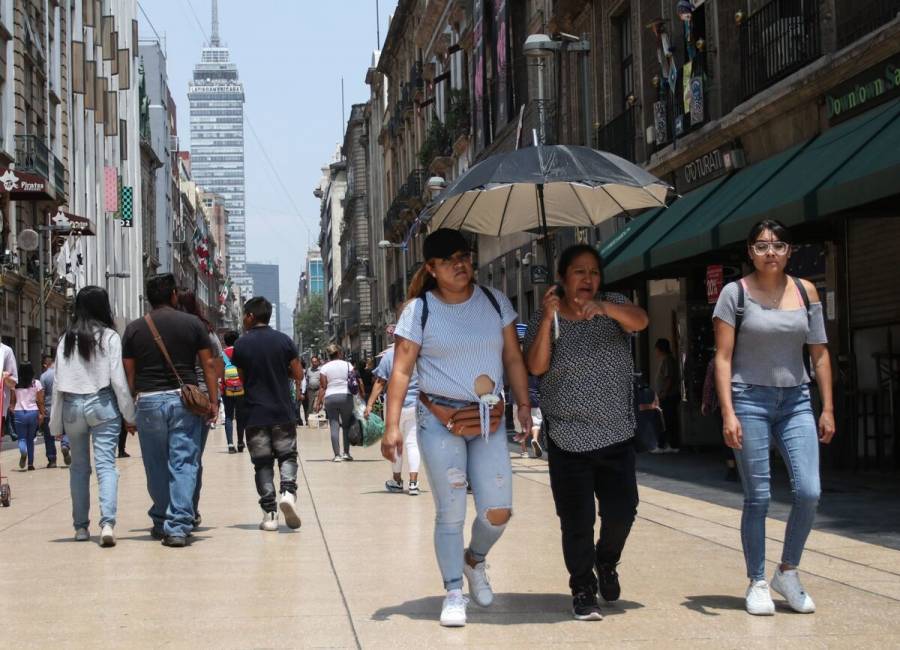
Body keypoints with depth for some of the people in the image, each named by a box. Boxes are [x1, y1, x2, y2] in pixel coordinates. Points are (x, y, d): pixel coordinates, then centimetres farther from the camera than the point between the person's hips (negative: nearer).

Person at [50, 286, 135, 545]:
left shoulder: (67, 339, 4)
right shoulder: (110, 337, -4)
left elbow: (58, 383, 5)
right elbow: (118, 380, -7)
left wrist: (56, 423, 11)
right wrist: (130, 414, 1)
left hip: (72, 406, 3)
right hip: (102, 404, -3)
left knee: (79, 466, 14)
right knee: (106, 464, -6)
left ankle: (81, 526, 17)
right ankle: (107, 522, -22)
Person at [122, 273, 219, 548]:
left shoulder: (134, 329, 5)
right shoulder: (192, 323, 2)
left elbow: (128, 373, 5)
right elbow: (209, 364, 1)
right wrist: (213, 400, 6)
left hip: (148, 401, 1)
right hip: (184, 400, -1)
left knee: (156, 467, 13)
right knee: (184, 464, -1)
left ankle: (161, 522, 24)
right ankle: (178, 526, -9)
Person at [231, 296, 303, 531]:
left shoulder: (241, 344, -3)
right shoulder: (284, 340, -1)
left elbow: (242, 378, 3)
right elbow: (297, 374, 1)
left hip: (255, 414, 0)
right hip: (283, 412, 0)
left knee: (263, 463, 5)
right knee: (287, 456, 11)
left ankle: (269, 513, -1)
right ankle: (288, 491, -17)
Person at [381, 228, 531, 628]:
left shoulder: (495, 302, 4)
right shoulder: (419, 310, -6)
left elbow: (513, 359, 9)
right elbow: (401, 370, -9)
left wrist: (524, 404, 2)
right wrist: (392, 425, -16)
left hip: (489, 420, 3)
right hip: (440, 422, -3)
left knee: (498, 511, 0)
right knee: (450, 512, -1)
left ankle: (475, 560, 31)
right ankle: (453, 593, 12)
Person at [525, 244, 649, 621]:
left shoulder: (613, 307, 4)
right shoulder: (545, 319, 2)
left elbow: (640, 321, -19)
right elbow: (537, 367, -11)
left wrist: (604, 307, -38)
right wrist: (548, 317, -19)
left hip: (616, 435, 1)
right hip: (568, 438, -1)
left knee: (622, 511, 0)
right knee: (577, 520, -3)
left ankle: (606, 562, 30)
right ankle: (583, 590, 12)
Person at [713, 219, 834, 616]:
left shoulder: (805, 292, 7)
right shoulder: (735, 293, -2)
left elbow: (819, 354, 10)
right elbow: (723, 357, -5)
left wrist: (828, 409, 6)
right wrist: (728, 413, -13)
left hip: (795, 402, 3)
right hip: (750, 400, -3)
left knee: (809, 492, -8)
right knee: (757, 497, -2)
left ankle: (788, 573, 12)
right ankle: (757, 584, 11)